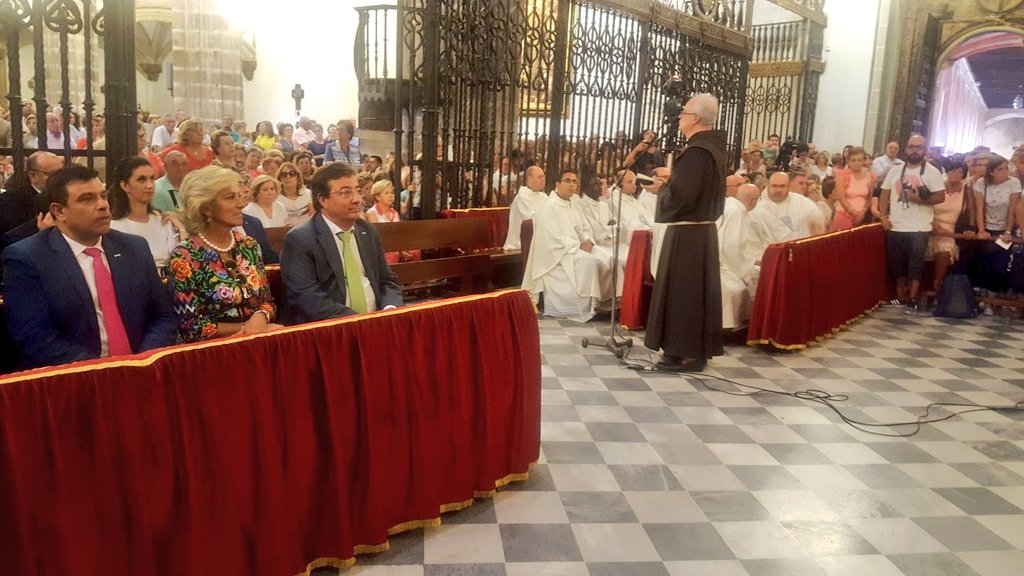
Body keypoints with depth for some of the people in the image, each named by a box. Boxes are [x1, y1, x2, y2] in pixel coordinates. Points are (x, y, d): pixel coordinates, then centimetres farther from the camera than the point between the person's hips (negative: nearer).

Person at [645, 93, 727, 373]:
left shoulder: (696, 152, -20)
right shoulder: (715, 149, 12)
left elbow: (679, 195, -24)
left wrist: (661, 196, -4)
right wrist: (672, 178, 14)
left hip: (686, 234, -10)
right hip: (705, 230, 10)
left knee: (682, 290, -2)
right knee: (698, 289, 13)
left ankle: (684, 352, 4)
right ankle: (698, 349, 22)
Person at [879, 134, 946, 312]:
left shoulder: (932, 172, -2)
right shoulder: (895, 170, 9)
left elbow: (940, 197, -6)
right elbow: (884, 194, 11)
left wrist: (920, 199, -20)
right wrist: (884, 216, 0)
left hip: (919, 228, -4)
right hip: (896, 227, 4)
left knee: (915, 265, -3)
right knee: (898, 264, 12)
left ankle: (912, 300, 2)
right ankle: (900, 297, 24)